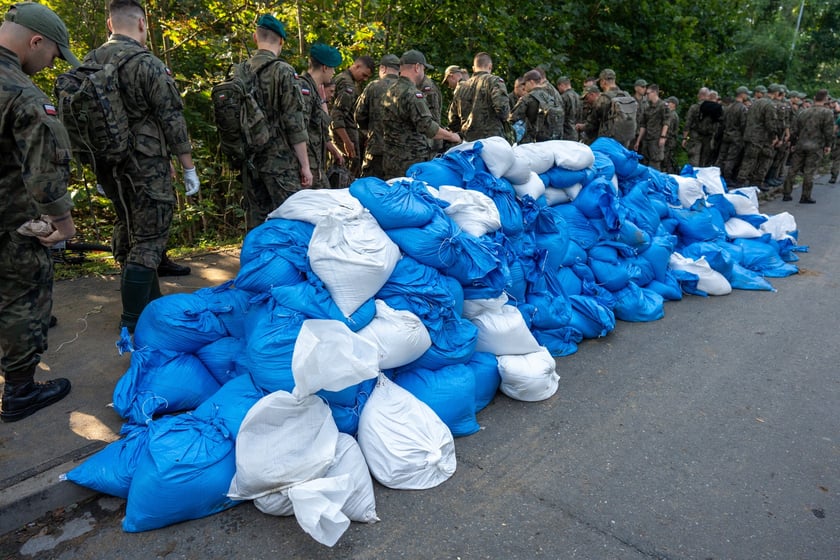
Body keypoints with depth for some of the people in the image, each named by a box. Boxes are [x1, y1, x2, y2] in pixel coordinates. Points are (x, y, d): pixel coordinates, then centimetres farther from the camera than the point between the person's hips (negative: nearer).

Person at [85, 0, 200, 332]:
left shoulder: (89, 63, 7)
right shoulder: (147, 64, -13)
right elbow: (172, 120, -13)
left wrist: (99, 169, 21)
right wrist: (189, 168, -6)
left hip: (108, 166, 7)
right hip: (146, 166, -7)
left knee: (127, 233, 18)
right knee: (149, 239, -2)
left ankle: (150, 302, 31)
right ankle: (134, 319, -2)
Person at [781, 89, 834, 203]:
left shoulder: (803, 112, 9)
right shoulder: (827, 112, -6)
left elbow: (794, 130, 10)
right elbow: (829, 131, -10)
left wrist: (793, 143, 19)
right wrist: (828, 145, 0)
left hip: (800, 145, 4)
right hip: (816, 147, -4)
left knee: (793, 170, 9)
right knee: (809, 172, -1)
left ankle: (786, 194, 10)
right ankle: (805, 197, 3)